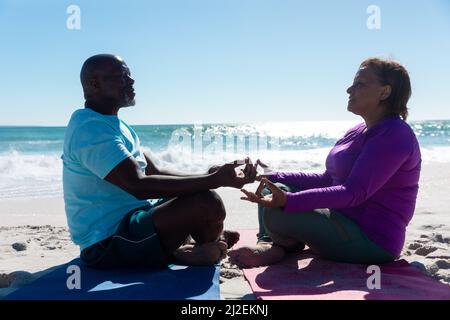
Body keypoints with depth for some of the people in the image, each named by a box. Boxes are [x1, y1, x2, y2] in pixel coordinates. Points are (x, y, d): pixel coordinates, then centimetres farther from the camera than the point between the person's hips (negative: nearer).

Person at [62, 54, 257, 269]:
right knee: (208, 203, -24)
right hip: (108, 242, -11)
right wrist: (215, 180, -29)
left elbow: (155, 173, 14)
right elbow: (138, 186, -29)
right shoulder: (90, 127, -18)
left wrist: (214, 178, 1)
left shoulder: (113, 124, 16)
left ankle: (181, 247, -1)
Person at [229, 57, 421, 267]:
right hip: (346, 222, 10)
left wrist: (288, 201, -37)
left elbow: (355, 192, -28)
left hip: (372, 241, -10)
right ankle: (267, 243, -9)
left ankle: (279, 248, 5)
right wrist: (276, 177, 9)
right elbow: (327, 180, 16)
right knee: (271, 187, 12)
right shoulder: (357, 133, 13)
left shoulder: (395, 135, -18)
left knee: (277, 213, -28)